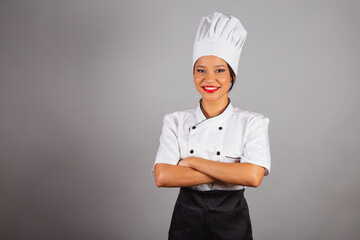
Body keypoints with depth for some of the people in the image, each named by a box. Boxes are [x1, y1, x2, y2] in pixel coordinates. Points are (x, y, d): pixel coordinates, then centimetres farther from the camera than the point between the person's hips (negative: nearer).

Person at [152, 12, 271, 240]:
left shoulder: (253, 122, -7)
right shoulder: (176, 121, -3)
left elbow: (253, 176, -21)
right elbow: (163, 176, -14)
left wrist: (193, 162, -17)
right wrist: (229, 174, -19)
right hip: (185, 220, 1)